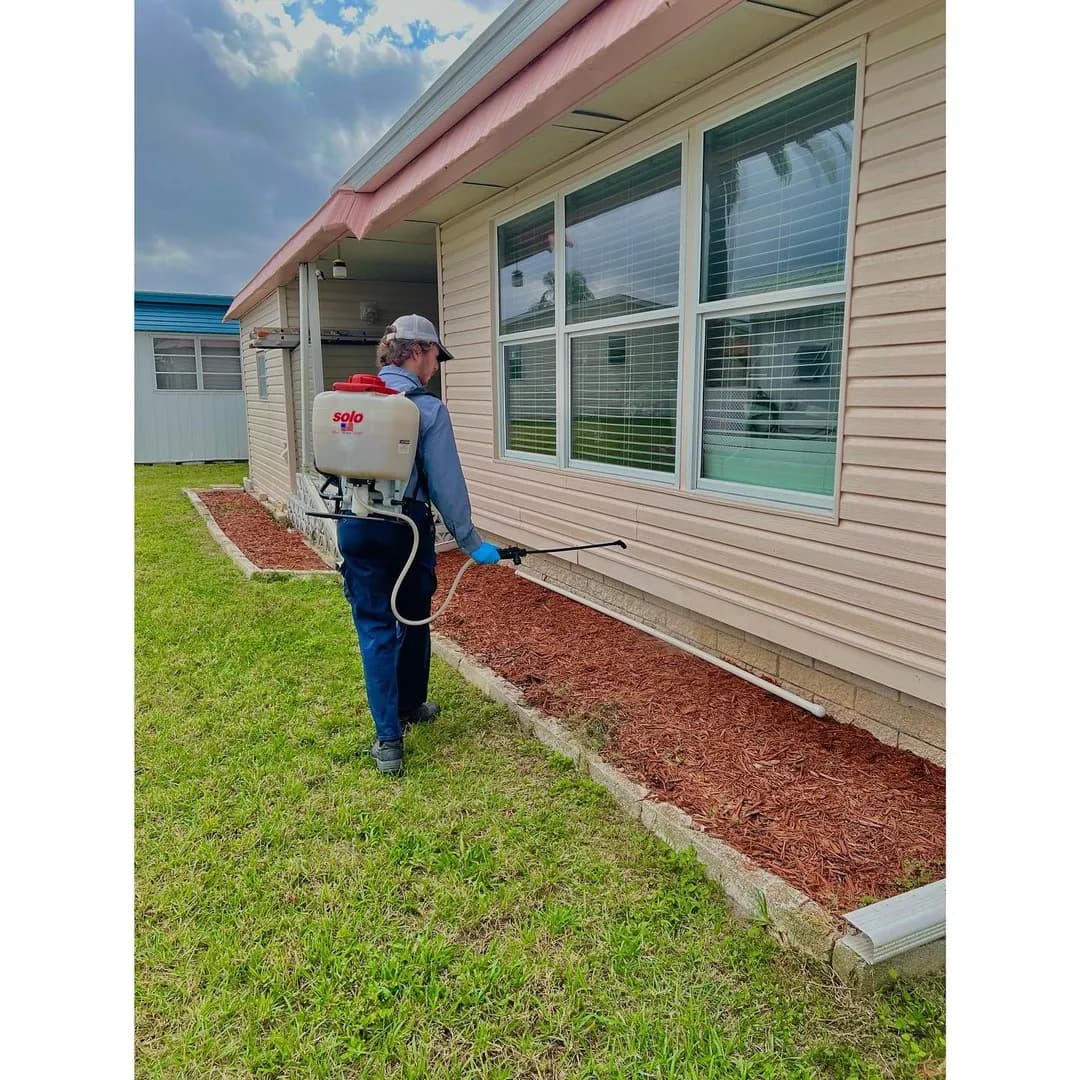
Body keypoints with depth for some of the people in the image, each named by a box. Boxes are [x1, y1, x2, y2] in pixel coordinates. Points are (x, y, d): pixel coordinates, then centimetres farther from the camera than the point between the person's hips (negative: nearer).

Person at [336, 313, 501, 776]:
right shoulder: (428, 408, -10)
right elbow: (446, 484, -12)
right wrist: (470, 541, -3)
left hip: (357, 527, 3)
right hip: (406, 527, -3)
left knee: (375, 628, 5)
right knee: (413, 620, 18)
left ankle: (388, 738, 2)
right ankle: (411, 707, 36)